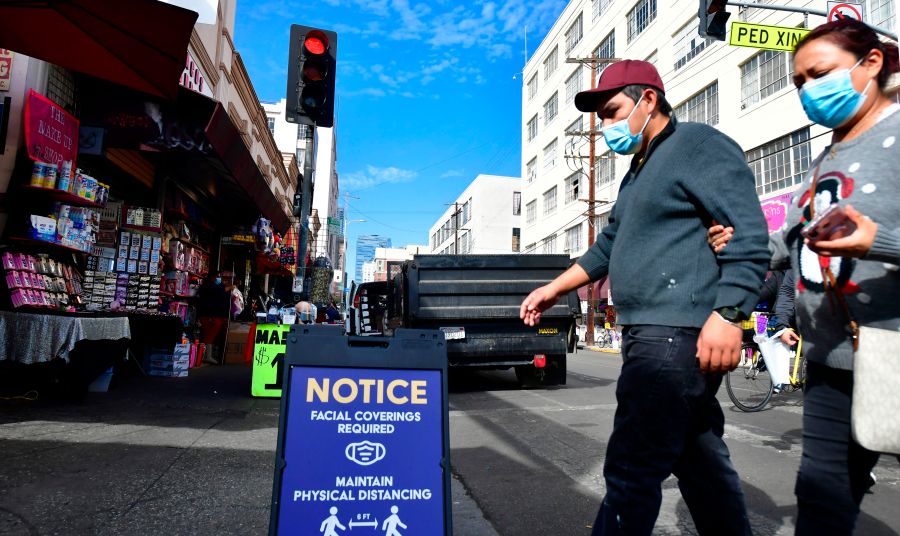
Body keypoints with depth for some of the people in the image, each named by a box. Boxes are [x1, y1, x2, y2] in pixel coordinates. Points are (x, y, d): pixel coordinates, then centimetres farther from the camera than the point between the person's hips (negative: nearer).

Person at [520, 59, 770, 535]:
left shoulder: (699, 146, -4)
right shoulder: (638, 171, 24)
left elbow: (750, 234, -14)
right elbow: (609, 246, 27)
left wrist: (727, 314, -23)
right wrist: (554, 288, 23)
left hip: (679, 335, -9)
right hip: (652, 336, 9)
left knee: (631, 470, -7)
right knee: (700, 460, 16)